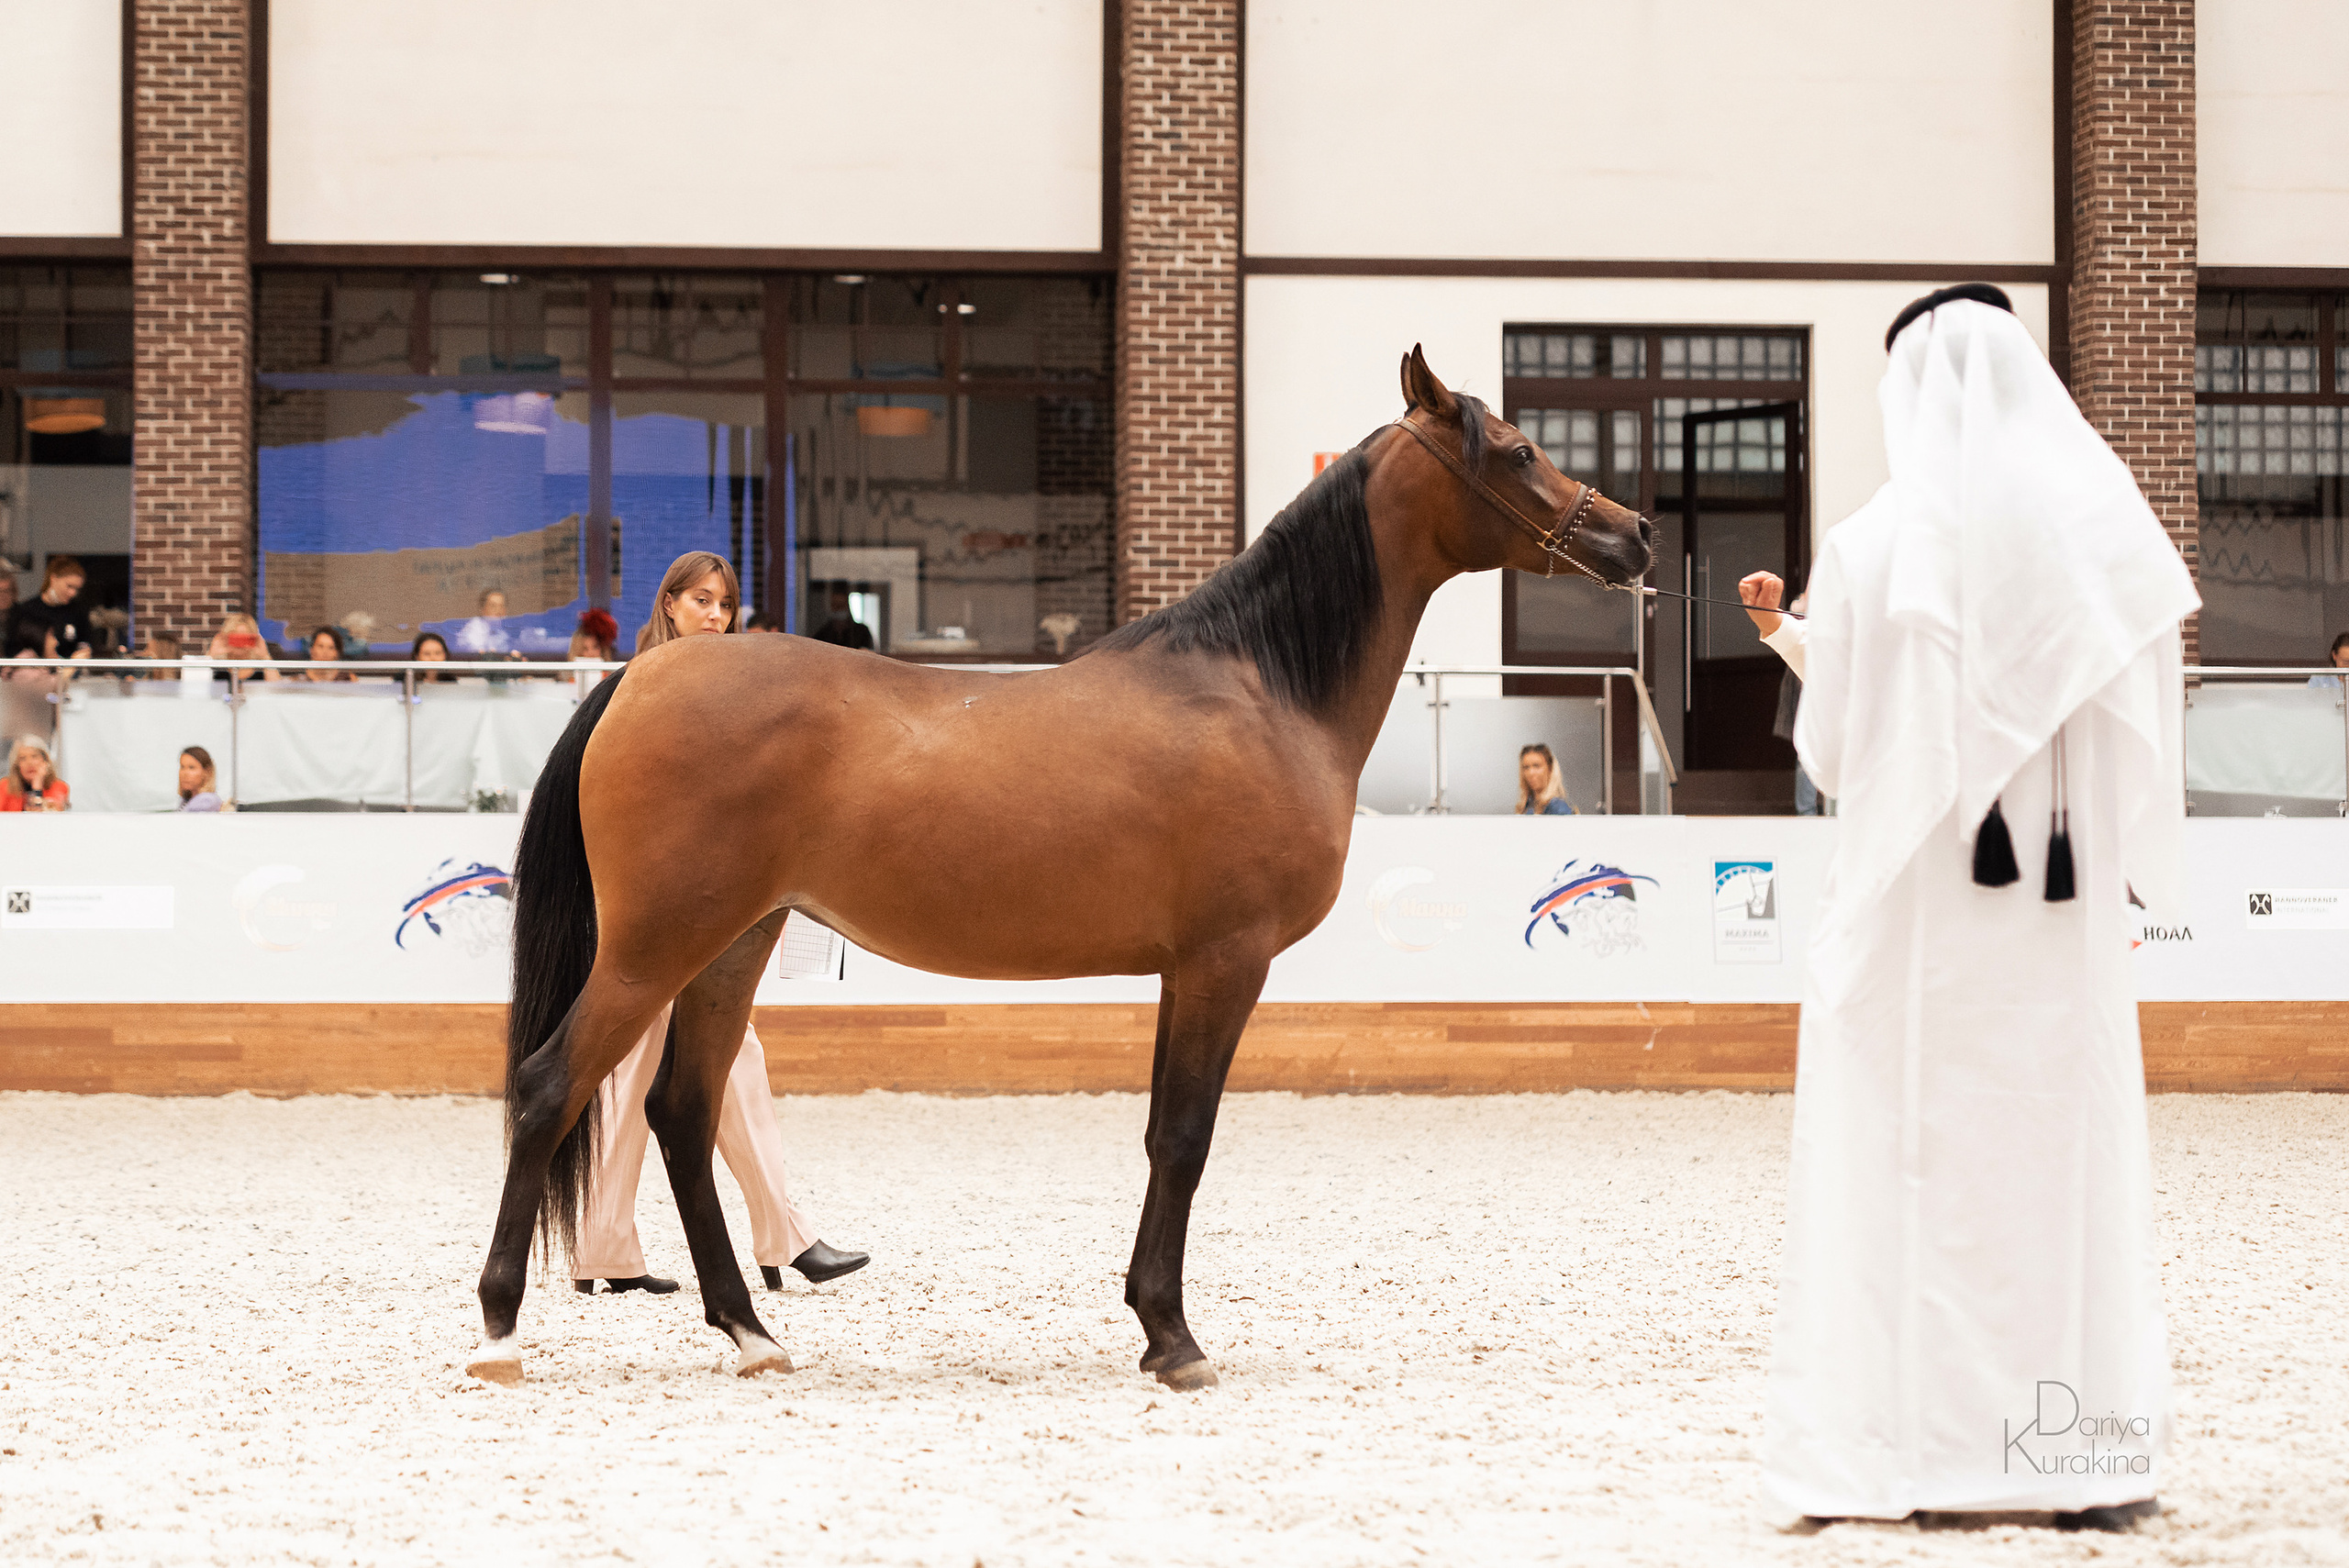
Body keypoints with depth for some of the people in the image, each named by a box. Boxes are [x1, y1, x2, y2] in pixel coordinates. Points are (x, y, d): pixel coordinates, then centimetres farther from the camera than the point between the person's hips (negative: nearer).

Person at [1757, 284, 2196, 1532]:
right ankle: (2092, 1454, 7)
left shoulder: (1870, 547, -8)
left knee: (1900, 1164, 4)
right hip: (2066, 913, 2)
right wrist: (2126, 864, 13)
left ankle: (1898, 1441, 4)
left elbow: (1830, 750, -2)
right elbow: (2150, 736, 0)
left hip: (1912, 903, -2)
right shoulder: (2108, 538, -1)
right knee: (2071, 1160, 7)